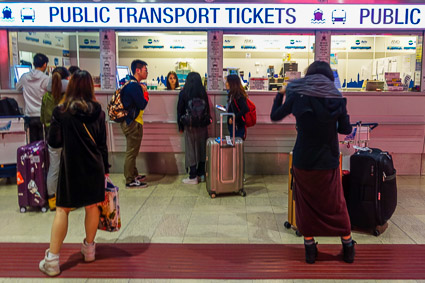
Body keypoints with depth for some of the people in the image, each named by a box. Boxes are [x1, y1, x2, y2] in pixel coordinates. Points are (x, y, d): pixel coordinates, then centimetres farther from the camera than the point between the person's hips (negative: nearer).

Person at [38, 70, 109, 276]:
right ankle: (89, 249, 31)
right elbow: (102, 144, 3)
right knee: (92, 206, 15)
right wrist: (105, 169, 10)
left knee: (63, 209, 5)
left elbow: (54, 142, -6)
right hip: (94, 166, 2)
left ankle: (52, 260, 8)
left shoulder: (61, 110, -8)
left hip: (70, 165, -2)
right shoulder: (97, 111, -1)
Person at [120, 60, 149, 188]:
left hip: (132, 122, 11)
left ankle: (134, 175, 32)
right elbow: (142, 105, -21)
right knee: (131, 152, -3)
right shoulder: (134, 86, -19)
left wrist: (143, 91, 4)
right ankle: (130, 181, 5)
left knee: (132, 151, 19)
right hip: (133, 123, -11)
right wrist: (145, 92, -8)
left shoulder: (132, 84, 14)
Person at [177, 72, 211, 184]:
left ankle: (193, 177, 4)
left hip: (190, 125, -2)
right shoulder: (203, 93, 0)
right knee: (202, 149, 11)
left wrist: (180, 126, 7)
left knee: (191, 150, 3)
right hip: (202, 125, 3)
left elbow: (180, 110, -2)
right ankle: (201, 174, 18)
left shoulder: (183, 93, -6)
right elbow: (207, 109, 6)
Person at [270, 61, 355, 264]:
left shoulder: (297, 96, -7)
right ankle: (348, 247, 29)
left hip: (303, 161, 0)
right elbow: (346, 129, 2)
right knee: (336, 204, 16)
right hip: (328, 162, 1)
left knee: (306, 204, 15)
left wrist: (279, 95, 20)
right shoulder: (336, 98, -6)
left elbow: (274, 116, 4)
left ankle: (310, 249, 22)